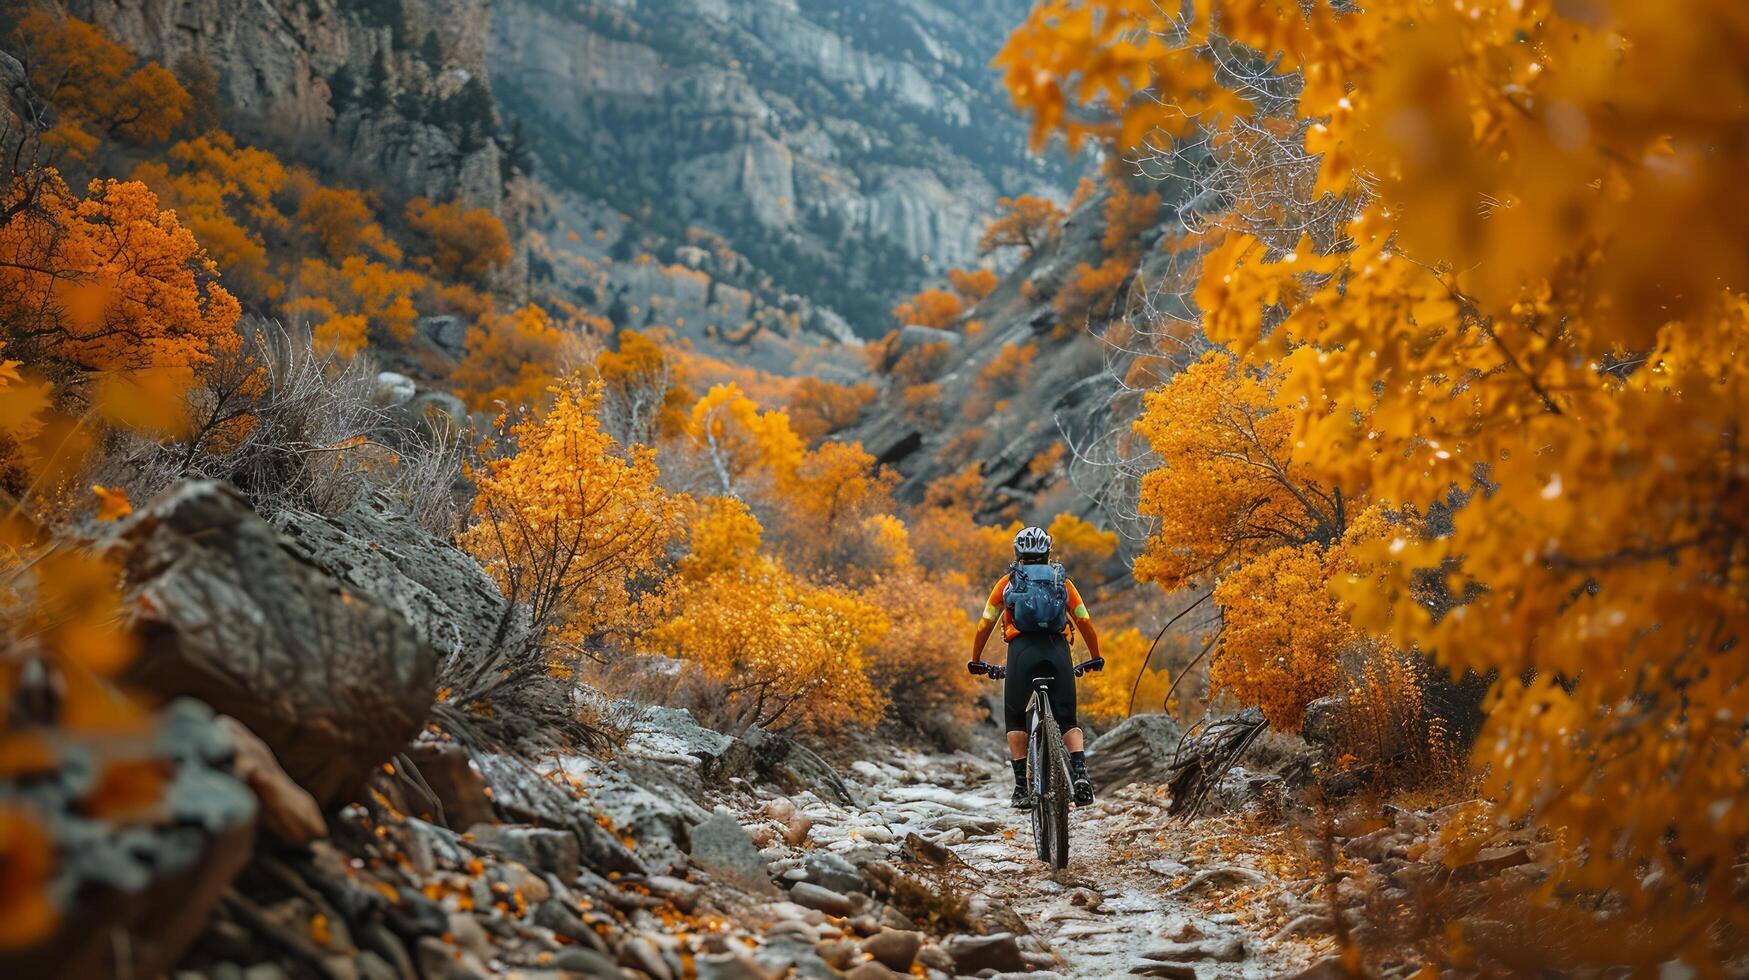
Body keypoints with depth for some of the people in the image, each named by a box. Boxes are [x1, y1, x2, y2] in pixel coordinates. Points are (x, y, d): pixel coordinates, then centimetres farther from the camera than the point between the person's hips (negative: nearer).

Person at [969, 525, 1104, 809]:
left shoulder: (1008, 582, 19)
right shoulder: (1062, 581, 21)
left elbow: (984, 626, 18)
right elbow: (1085, 623, 19)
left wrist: (976, 660, 30)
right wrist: (1095, 658, 32)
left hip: (1022, 650, -1)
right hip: (1058, 650, 1)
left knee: (1015, 719, 12)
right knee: (1067, 719, 11)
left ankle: (1022, 785, 1)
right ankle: (1080, 773, -13)